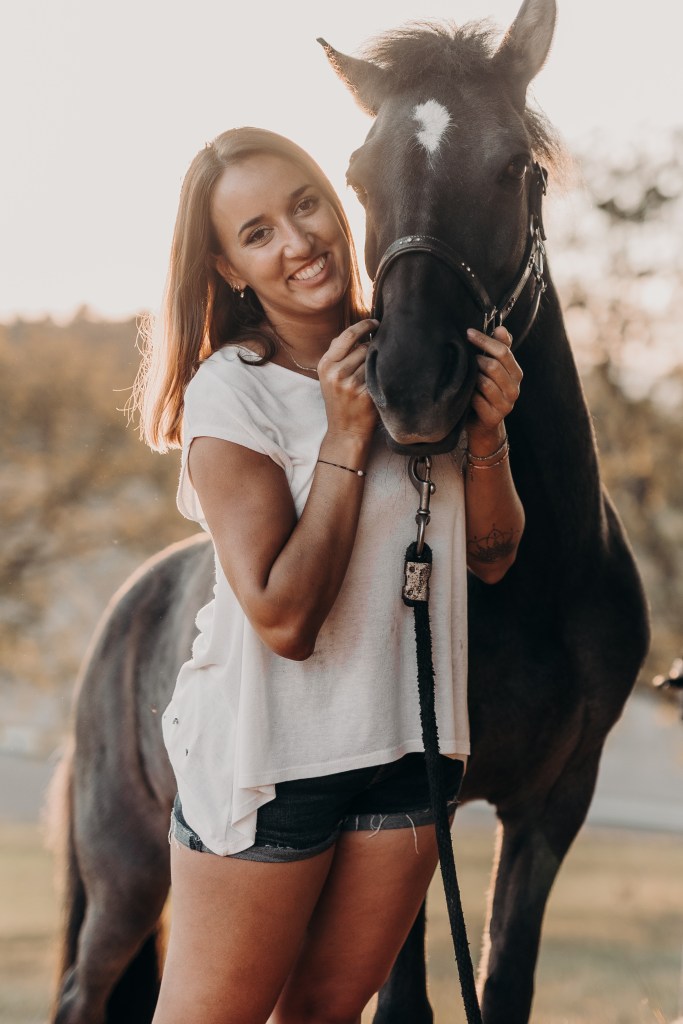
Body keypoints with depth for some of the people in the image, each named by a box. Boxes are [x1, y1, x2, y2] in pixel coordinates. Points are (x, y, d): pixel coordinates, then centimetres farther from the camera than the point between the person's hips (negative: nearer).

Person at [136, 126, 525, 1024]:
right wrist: (346, 442, -19)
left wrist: (486, 435, -10)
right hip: (268, 750, -5)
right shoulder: (230, 394, -14)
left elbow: (490, 556, 8)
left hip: (406, 746, 5)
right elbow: (284, 617, -20)